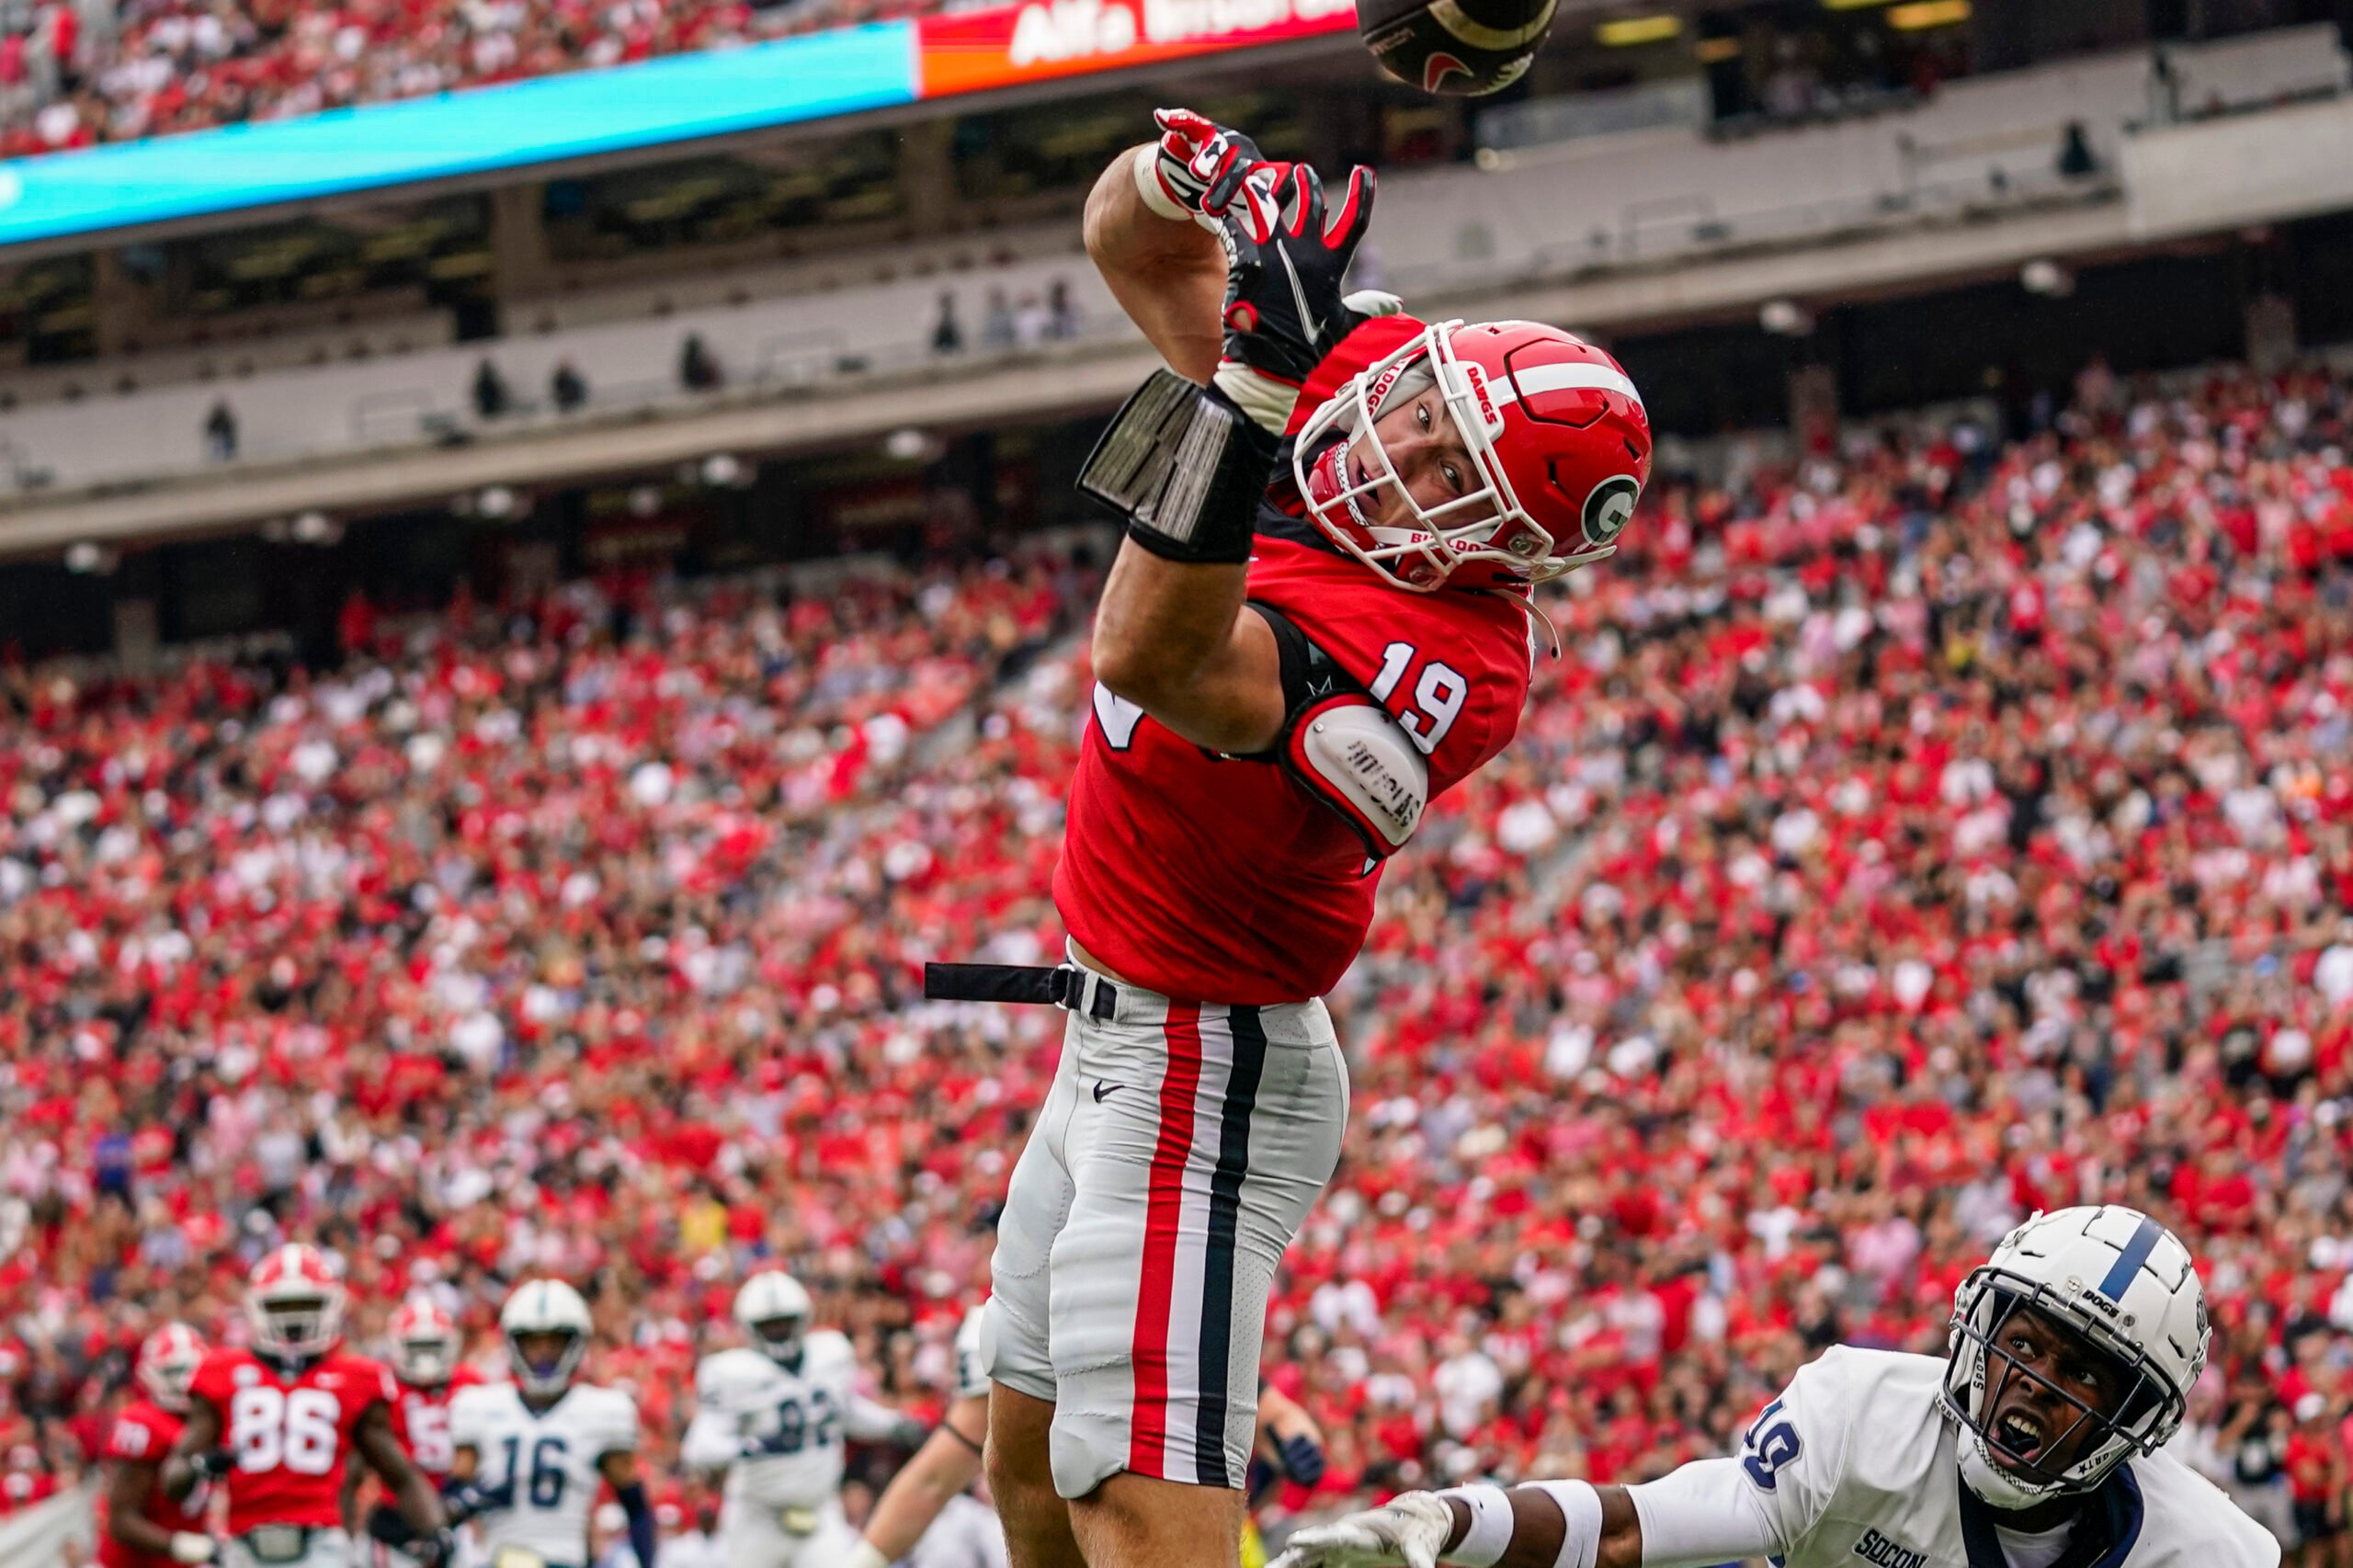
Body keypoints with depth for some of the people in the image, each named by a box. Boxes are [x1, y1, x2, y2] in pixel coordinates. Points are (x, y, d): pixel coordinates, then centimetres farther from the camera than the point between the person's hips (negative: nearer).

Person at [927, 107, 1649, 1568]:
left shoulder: (1435, 664, -31)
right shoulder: (1359, 366, -7)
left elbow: (1150, 656, -45)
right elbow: (1132, 244, 3)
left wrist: (1253, 387, -53)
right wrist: (1184, 171, -22)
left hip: (1198, 1073, -10)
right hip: (1129, 1041, 10)